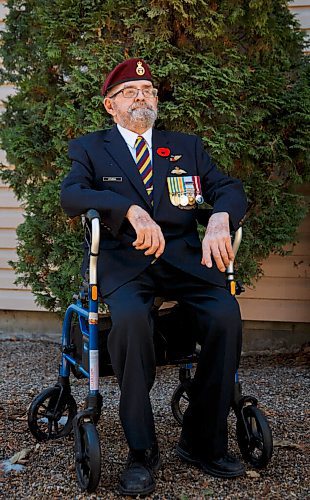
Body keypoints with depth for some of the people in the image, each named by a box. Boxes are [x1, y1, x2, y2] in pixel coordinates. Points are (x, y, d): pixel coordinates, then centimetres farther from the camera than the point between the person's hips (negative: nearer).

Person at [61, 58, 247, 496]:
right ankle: (142, 451, -17)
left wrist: (219, 218, -15)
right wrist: (131, 209, -23)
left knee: (226, 314, -26)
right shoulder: (90, 148, 14)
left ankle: (203, 443, -9)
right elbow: (71, 194, -6)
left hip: (183, 258, 3)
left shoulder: (186, 146, 22)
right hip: (124, 262, -2)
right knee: (130, 317, -34)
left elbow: (228, 188, 10)